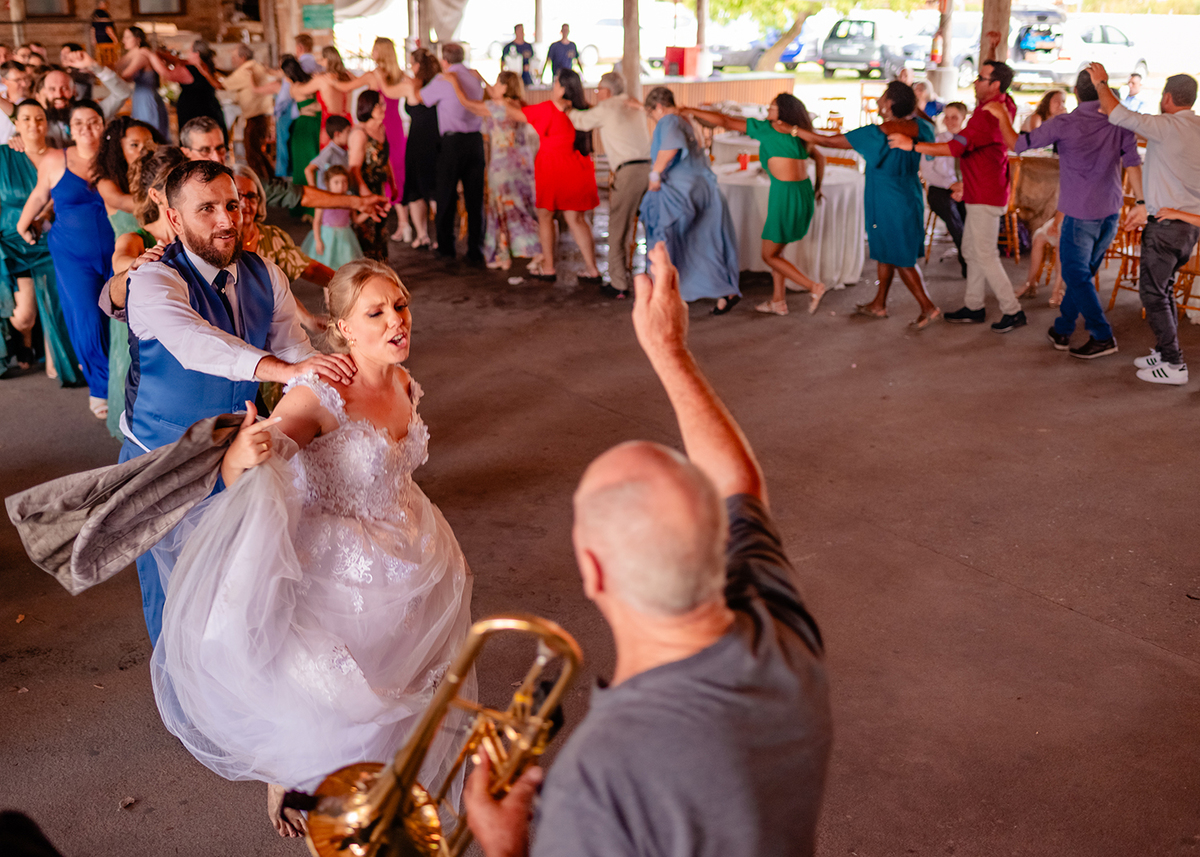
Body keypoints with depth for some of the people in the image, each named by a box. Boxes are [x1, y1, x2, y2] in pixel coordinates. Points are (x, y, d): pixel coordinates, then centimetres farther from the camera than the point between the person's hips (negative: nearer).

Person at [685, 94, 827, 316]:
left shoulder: (767, 129, -8)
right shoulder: (799, 135, 12)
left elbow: (725, 122, -6)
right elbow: (820, 157, 25)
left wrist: (692, 111, 2)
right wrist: (818, 187, 36)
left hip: (785, 195, -8)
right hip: (804, 193, 8)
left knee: (769, 256, 5)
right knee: (775, 250, 19)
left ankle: (813, 287, 0)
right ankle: (778, 301, 23)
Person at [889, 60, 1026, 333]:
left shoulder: (988, 117, -24)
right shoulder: (1002, 105, 7)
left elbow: (955, 147, -32)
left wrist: (912, 145, -30)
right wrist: (991, 48, 27)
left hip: (985, 198, -10)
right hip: (980, 195, 10)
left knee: (985, 255, -5)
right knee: (971, 251, 16)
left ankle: (1013, 311, 2)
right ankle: (973, 307, 24)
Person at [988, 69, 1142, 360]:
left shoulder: (1064, 124, -11)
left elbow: (1018, 144, -5)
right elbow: (1133, 164, -1)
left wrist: (1002, 116, 10)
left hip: (1080, 213, -5)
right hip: (1111, 211, 5)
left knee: (1076, 275, 2)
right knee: (1082, 272, 16)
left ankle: (1102, 336, -4)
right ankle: (1062, 330, 25)